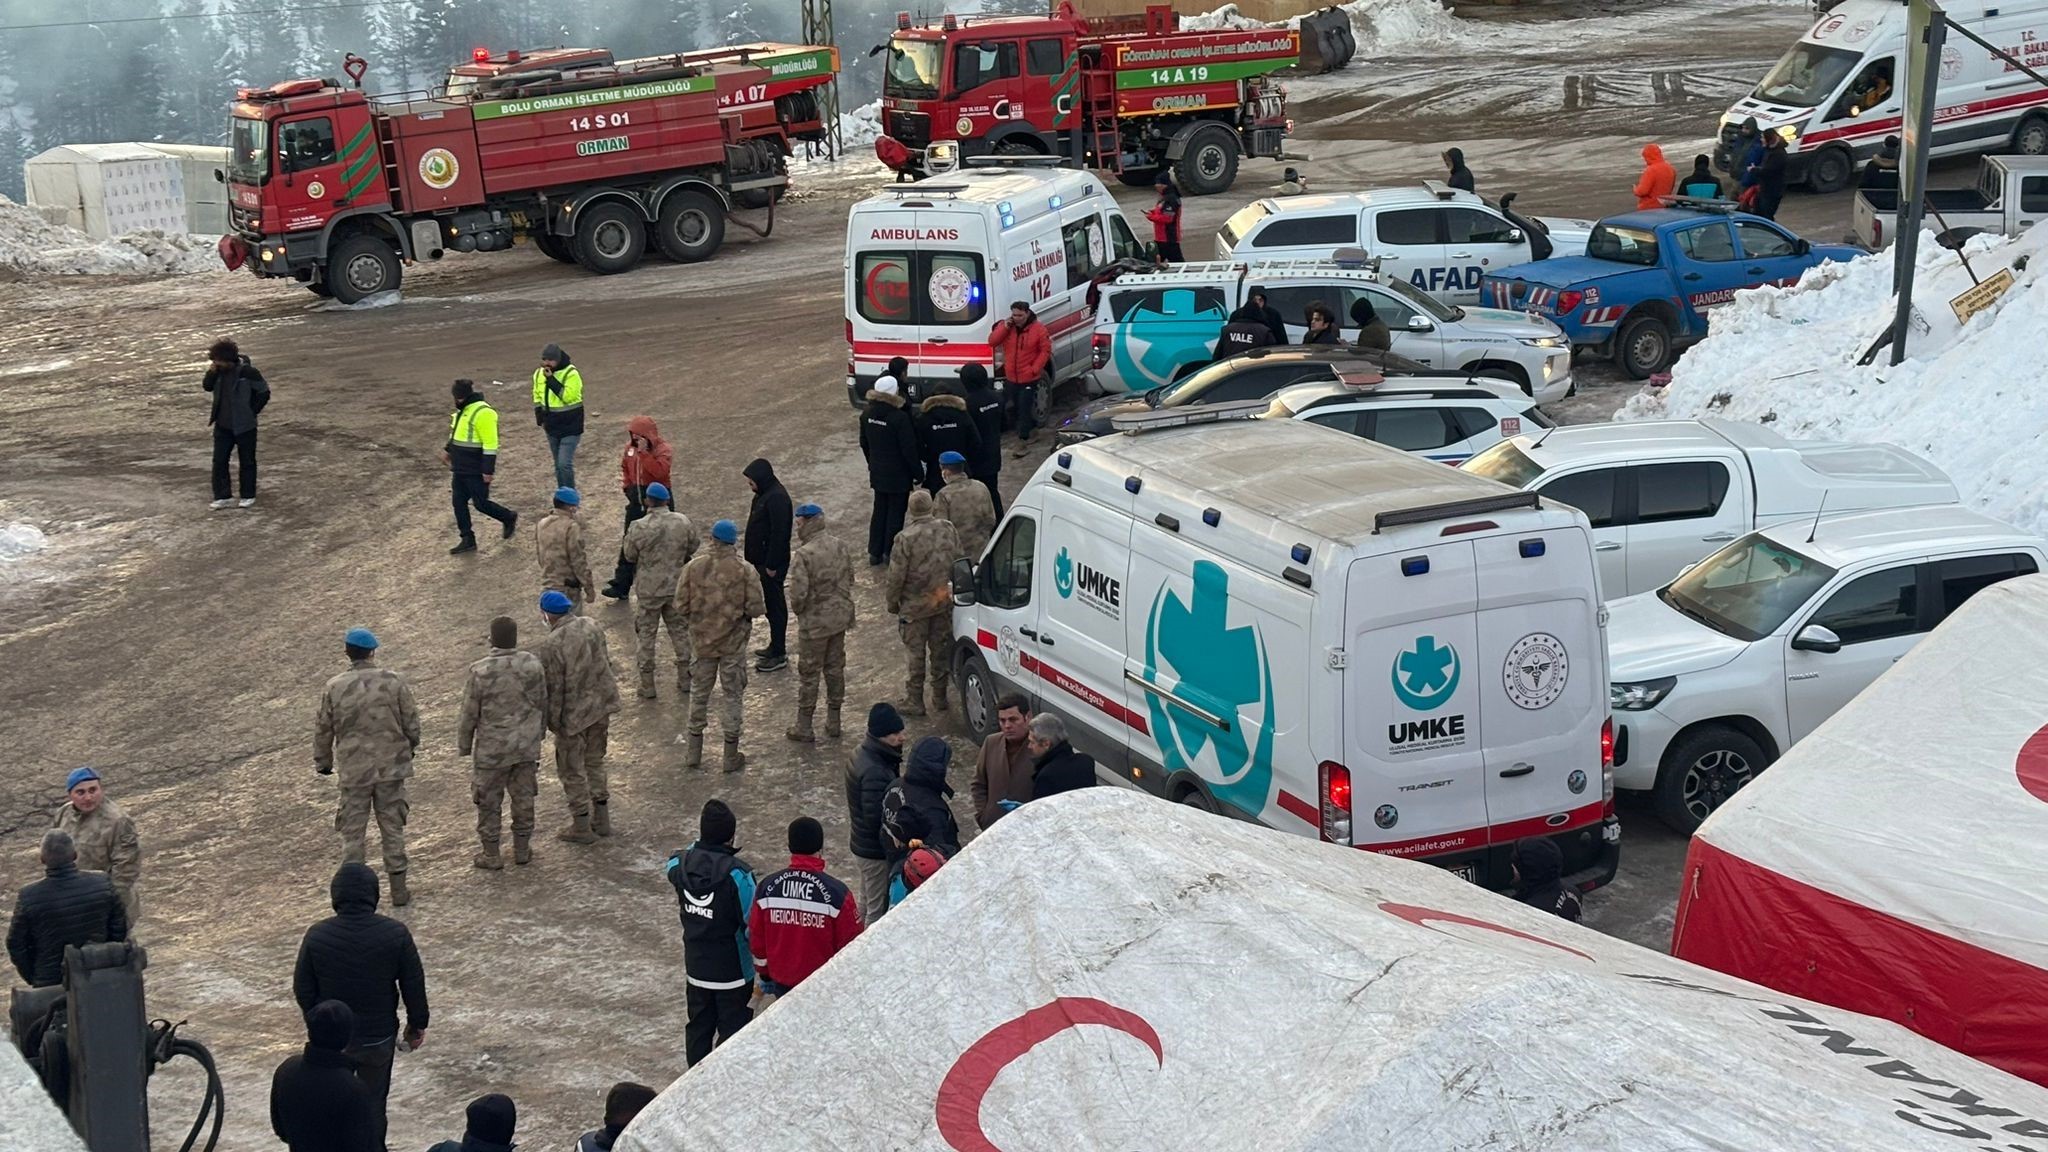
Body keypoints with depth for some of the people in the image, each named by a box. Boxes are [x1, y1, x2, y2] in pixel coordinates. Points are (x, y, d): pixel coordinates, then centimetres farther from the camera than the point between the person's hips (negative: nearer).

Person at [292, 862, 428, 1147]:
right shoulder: (395, 934, -17)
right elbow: (414, 985, -9)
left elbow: (303, 990, -6)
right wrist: (417, 1024, 7)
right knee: (374, 1102, 17)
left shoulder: (317, 936, -16)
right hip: (378, 1037, 0)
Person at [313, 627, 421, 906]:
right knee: (393, 826, 11)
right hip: (391, 767, 1)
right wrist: (410, 747, 20)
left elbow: (323, 729, 2)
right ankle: (398, 888, 16)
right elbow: (411, 721, 0)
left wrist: (322, 763, 18)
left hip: (353, 771, -1)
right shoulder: (394, 682, -7)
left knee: (352, 831, 8)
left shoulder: (334, 688, -7)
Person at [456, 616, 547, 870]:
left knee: (489, 802, 12)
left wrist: (464, 745, 3)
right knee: (523, 796, 18)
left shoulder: (480, 672, -21)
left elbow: (469, 715, -12)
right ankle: (522, 849, 30)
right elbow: (542, 703, 2)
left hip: (492, 749, -3)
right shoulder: (533, 664, -10)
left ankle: (491, 855, 23)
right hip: (527, 745, 3)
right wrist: (539, 732, 19)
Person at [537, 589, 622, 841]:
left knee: (572, 770, 10)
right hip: (601, 706, 7)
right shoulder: (591, 626, -4)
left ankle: (581, 827, 20)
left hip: (574, 714, -7)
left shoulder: (552, 644, -24)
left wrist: (553, 721, -6)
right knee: (595, 762, 23)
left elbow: (554, 688, -19)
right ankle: (601, 819, 32)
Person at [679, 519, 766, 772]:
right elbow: (755, 609, -13)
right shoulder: (745, 571, -14)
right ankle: (731, 756, 18)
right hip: (733, 643, -2)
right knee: (733, 696, 11)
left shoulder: (693, 567, -10)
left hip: (702, 640, 2)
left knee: (699, 694, 16)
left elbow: (683, 607, -5)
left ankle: (694, 753, 23)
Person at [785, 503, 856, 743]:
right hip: (840, 616, 6)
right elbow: (849, 580, 7)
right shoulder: (842, 547, -2)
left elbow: (799, 593, -24)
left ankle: (804, 727, 15)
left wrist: (796, 609, -3)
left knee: (809, 673, 6)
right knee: (835, 668, 18)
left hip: (814, 622, -6)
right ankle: (833, 721, 27)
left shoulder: (803, 555, -23)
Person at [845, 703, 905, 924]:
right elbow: (876, 821, -29)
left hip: (860, 845, 10)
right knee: (879, 910, 3)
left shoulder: (861, 755, 1)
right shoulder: (875, 773, -31)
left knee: (867, 902, 25)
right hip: (876, 852, -10)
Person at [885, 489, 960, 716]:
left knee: (914, 654, 7)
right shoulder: (948, 530, -6)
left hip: (915, 606, -5)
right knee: (940, 650, 17)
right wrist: (954, 590, 20)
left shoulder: (906, 538, -22)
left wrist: (892, 602, -1)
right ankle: (940, 697, 26)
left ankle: (914, 701, 13)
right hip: (943, 602, 5)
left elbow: (896, 576, -16)